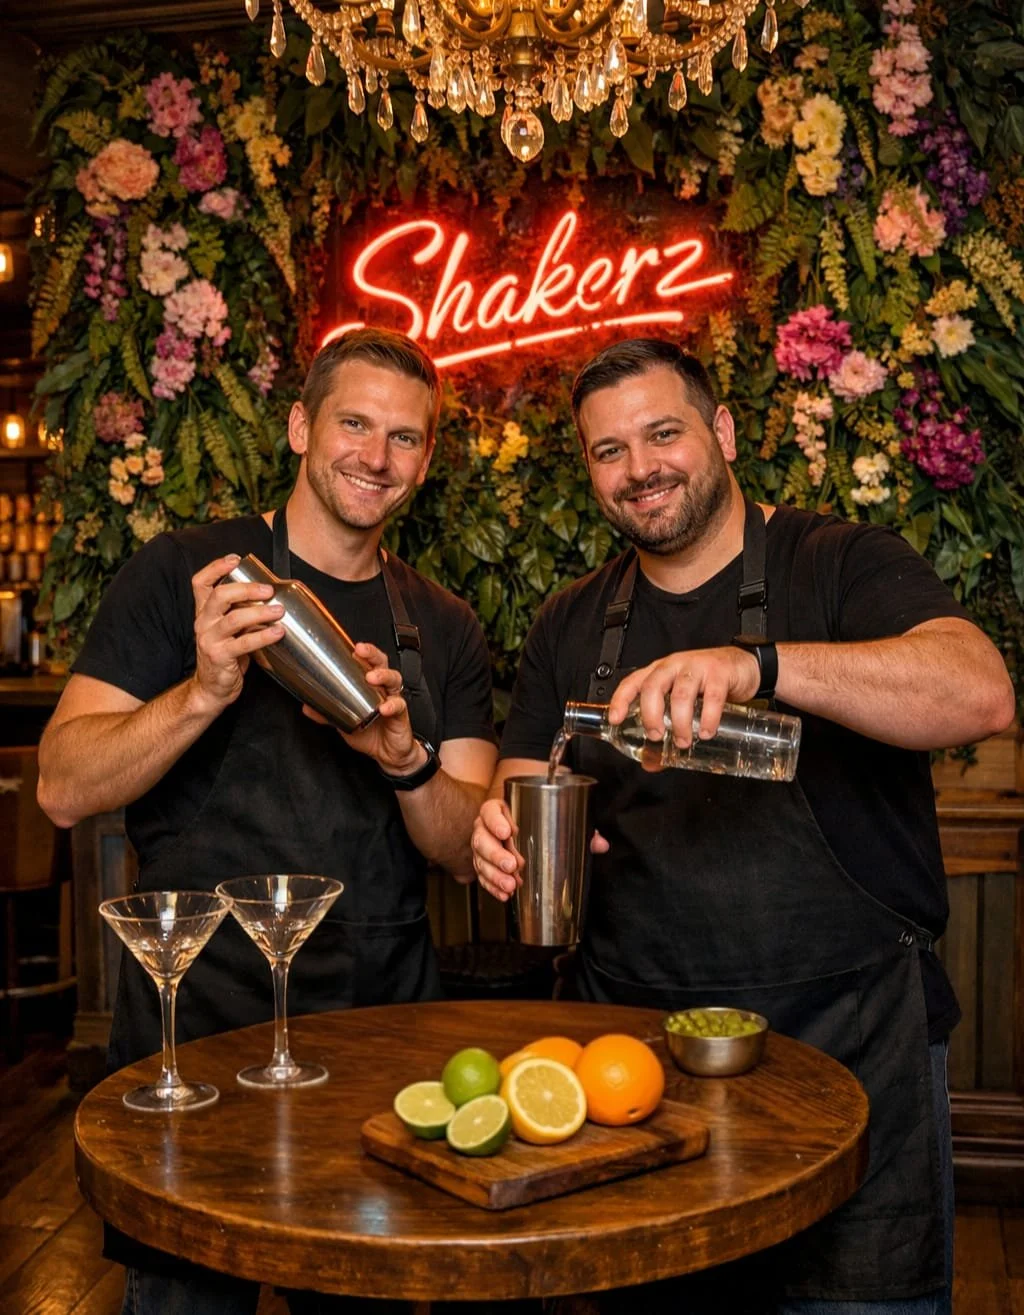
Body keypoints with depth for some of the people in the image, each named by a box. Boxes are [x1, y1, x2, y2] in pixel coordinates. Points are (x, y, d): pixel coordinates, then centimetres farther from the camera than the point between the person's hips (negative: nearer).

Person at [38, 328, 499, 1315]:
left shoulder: (443, 628, 6)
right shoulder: (184, 574, -4)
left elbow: (467, 852, 3)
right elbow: (63, 788, -9)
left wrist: (407, 762, -18)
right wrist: (205, 691, -25)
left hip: (385, 1030, 4)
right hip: (198, 1019, -3)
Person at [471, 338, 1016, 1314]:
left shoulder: (844, 566, -4)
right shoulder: (569, 628, 11)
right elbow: (519, 800, 12)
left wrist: (756, 664, -36)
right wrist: (505, 838, -13)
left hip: (849, 1048, -3)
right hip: (637, 1047, 4)